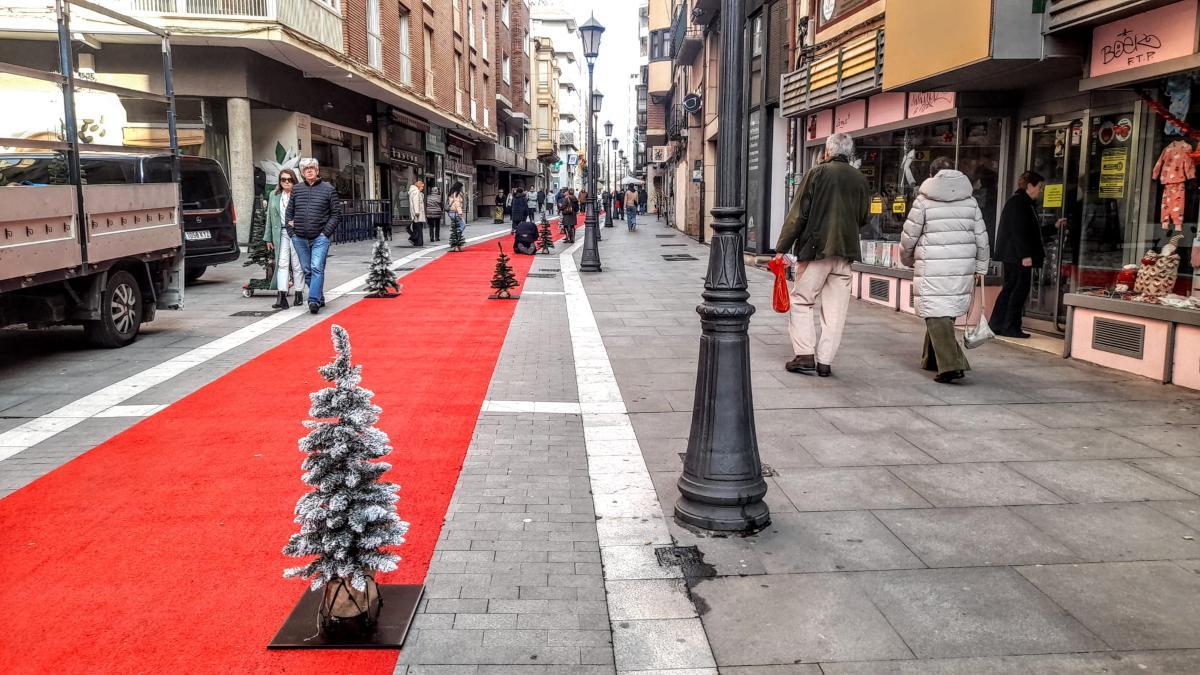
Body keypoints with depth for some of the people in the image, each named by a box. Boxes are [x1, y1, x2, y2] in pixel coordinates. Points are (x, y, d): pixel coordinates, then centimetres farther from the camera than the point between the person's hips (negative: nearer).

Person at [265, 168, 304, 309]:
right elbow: (270, 218, 15)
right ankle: (282, 296, -8)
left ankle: (299, 293, 17)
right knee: (282, 263, -4)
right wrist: (268, 238, 13)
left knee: (297, 265, 4)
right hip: (281, 234, 3)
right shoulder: (274, 195, 12)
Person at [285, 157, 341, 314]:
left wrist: (326, 232, -7)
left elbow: (337, 213, 1)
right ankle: (320, 298, 21)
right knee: (307, 271, 9)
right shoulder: (296, 189, 9)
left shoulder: (328, 188, 0)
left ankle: (314, 300, -19)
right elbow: (289, 212, 16)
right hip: (300, 238, 4)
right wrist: (292, 231, 6)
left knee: (317, 268, -15)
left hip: (320, 237, -4)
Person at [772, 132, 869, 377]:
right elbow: (863, 219, 16)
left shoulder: (818, 173, -3)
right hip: (846, 252, 4)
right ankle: (825, 361, 6)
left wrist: (782, 247, -5)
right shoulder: (860, 179, 9)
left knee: (801, 301, 5)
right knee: (835, 309, 6)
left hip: (816, 248, -4)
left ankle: (805, 356, -3)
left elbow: (798, 214, -6)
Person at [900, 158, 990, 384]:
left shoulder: (924, 200, -2)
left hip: (933, 269, -5)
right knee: (945, 314, 17)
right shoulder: (970, 200, 11)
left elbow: (909, 236, -1)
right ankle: (932, 359, 28)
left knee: (937, 315, -6)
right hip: (963, 268, 5)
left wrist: (908, 260, 17)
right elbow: (981, 237, 11)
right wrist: (980, 268, 17)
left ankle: (950, 365, -16)